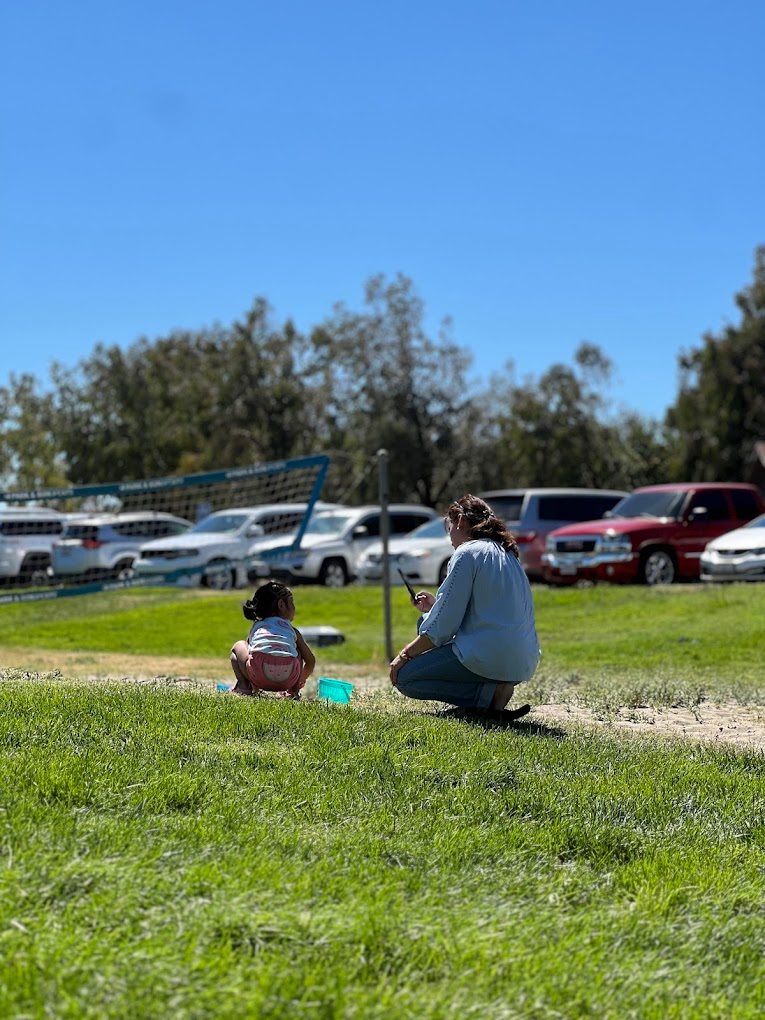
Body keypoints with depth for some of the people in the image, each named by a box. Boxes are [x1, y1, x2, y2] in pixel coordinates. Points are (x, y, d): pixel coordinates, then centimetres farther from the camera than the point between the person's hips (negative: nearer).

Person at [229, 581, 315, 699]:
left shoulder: (256, 626, 30)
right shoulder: (292, 630, 27)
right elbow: (311, 661, 30)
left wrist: (254, 685, 51)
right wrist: (298, 684, 47)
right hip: (288, 679, 1)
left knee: (238, 646, 32)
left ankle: (243, 686, 9)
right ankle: (292, 691, 19)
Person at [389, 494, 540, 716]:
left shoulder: (467, 553, -8)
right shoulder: (506, 554, 18)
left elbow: (443, 625, -10)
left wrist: (405, 654, 0)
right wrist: (435, 606, 26)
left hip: (490, 657, -9)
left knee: (404, 677, 0)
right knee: (424, 622, 23)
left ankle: (489, 693, -10)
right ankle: (496, 685, 8)